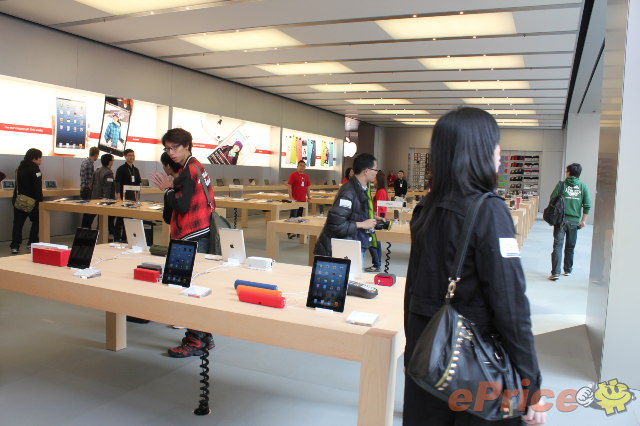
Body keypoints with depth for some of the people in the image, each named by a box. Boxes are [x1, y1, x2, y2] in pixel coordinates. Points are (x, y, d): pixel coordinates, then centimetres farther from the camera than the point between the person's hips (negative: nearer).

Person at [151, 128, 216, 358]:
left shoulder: (188, 170, -12)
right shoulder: (197, 166, 18)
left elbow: (181, 205, -17)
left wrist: (167, 189, -4)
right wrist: (170, 187, 9)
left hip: (193, 237, -10)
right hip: (200, 232, 10)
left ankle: (195, 341, 2)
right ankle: (204, 336, 24)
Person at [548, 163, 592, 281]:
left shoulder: (562, 185, -3)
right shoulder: (583, 186, 2)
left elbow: (552, 200, -4)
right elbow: (587, 205, -1)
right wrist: (583, 220, 6)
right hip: (574, 221, 2)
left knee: (557, 246, -4)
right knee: (570, 247, 16)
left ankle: (555, 272, -12)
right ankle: (568, 270, 28)